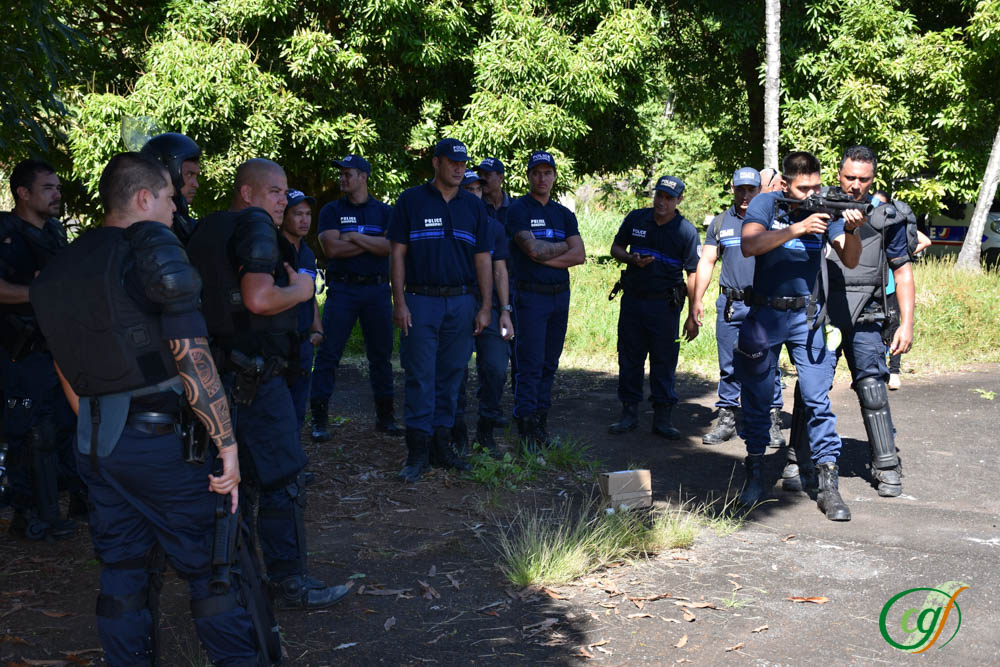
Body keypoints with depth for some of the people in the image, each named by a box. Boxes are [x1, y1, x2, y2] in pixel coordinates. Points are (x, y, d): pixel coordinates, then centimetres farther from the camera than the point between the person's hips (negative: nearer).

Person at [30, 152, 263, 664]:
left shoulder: (60, 267, 11)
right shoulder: (153, 249, -11)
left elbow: (67, 374, 17)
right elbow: (192, 358, -16)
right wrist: (227, 445, -14)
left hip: (93, 443, 7)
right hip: (158, 437, -7)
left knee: (123, 569, 15)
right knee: (214, 565, 4)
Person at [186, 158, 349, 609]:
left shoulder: (206, 230, 16)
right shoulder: (255, 226, -13)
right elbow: (258, 299, -26)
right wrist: (301, 289, -9)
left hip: (216, 369, 10)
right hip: (254, 378, -10)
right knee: (283, 480, -2)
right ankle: (290, 583, 3)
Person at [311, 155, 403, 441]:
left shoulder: (384, 211, 10)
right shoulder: (332, 211, 8)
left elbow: (391, 246, -7)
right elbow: (332, 248, -8)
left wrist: (355, 237, -9)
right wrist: (374, 243, -6)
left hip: (377, 291, 1)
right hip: (342, 289, -1)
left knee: (381, 354, 7)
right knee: (328, 353, -5)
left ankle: (385, 416, 17)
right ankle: (319, 419, 0)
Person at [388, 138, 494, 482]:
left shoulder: (473, 205, 11)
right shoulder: (411, 201, 2)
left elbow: (483, 259, 11)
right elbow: (398, 253, 1)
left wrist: (485, 307, 5)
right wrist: (399, 303, -6)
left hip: (462, 302, 3)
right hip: (421, 301, -3)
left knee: (451, 376, 7)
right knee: (420, 376, -4)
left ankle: (441, 444, 15)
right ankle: (418, 450, 0)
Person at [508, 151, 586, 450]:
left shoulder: (564, 213, 14)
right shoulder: (518, 209, -2)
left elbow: (580, 255, 2)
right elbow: (532, 249, -16)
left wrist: (545, 257, -9)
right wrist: (564, 246, 0)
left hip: (560, 294, 5)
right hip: (530, 295, -5)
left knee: (549, 364, 8)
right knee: (531, 363, -8)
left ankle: (541, 422, 14)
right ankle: (526, 427, -4)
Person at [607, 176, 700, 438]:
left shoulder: (686, 231, -5)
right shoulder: (635, 219, 4)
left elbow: (693, 274, -6)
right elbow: (616, 248, 15)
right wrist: (632, 259, -9)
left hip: (665, 305, -3)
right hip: (632, 299, 3)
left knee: (664, 361, 1)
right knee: (629, 357, 7)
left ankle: (662, 418, 11)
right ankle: (629, 413, 18)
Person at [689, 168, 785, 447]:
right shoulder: (720, 223, 12)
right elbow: (706, 262, 13)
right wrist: (696, 301, 5)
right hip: (729, 304, 2)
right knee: (728, 366, 6)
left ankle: (773, 422, 6)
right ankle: (726, 419, 14)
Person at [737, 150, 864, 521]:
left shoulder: (825, 209, 0)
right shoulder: (765, 205, -6)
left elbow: (850, 260, -4)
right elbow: (749, 246, -23)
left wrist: (851, 231, -24)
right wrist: (799, 227, -28)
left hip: (806, 316, 1)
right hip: (764, 314, -1)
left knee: (818, 399, -5)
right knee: (757, 398, 7)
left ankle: (828, 484, -2)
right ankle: (755, 475, 22)